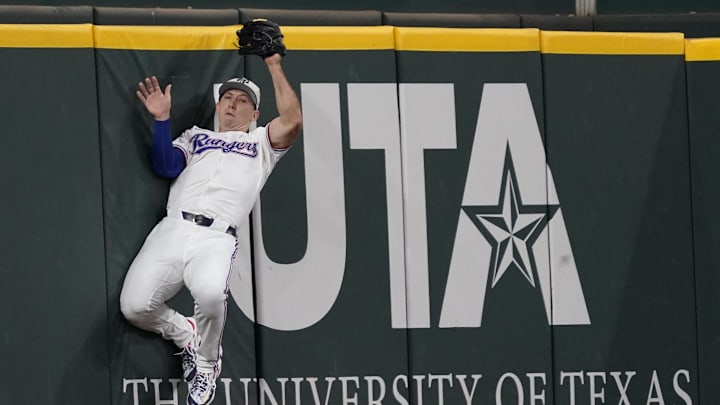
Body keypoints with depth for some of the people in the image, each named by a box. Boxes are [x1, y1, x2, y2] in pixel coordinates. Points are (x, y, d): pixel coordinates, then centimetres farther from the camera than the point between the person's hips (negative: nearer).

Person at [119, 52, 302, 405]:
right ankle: (183, 333, 12)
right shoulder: (195, 137, 30)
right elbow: (166, 167, 13)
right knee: (134, 306, -21)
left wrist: (274, 66, 9)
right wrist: (162, 119, 4)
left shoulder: (261, 143, 26)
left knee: (210, 295, -36)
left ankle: (207, 363, -6)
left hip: (216, 240, -2)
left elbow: (293, 121, 7)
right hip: (172, 230, 2)